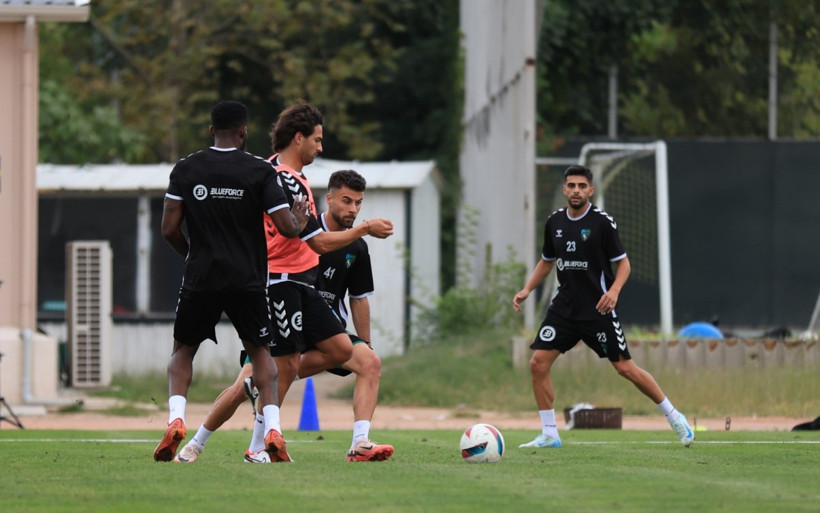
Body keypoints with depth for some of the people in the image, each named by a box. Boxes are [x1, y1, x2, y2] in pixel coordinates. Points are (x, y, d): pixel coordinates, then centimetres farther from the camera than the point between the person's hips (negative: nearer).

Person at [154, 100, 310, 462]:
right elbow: (287, 228, -9)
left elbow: (169, 228, -2)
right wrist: (300, 221, 15)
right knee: (259, 351, 16)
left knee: (183, 350, 17)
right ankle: (272, 428, 0)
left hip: (200, 279, 1)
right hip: (247, 280, 0)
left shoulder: (186, 169, -1)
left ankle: (175, 419, -6)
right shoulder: (259, 171, -5)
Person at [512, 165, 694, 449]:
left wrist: (614, 290, -24)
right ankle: (549, 434, 4)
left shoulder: (602, 222, -10)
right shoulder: (554, 222, 5)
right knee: (538, 363, -8)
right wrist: (527, 290, 7)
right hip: (564, 306, 5)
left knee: (625, 367, -4)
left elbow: (623, 263, -6)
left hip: (597, 309, -5)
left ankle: (673, 417, 14)